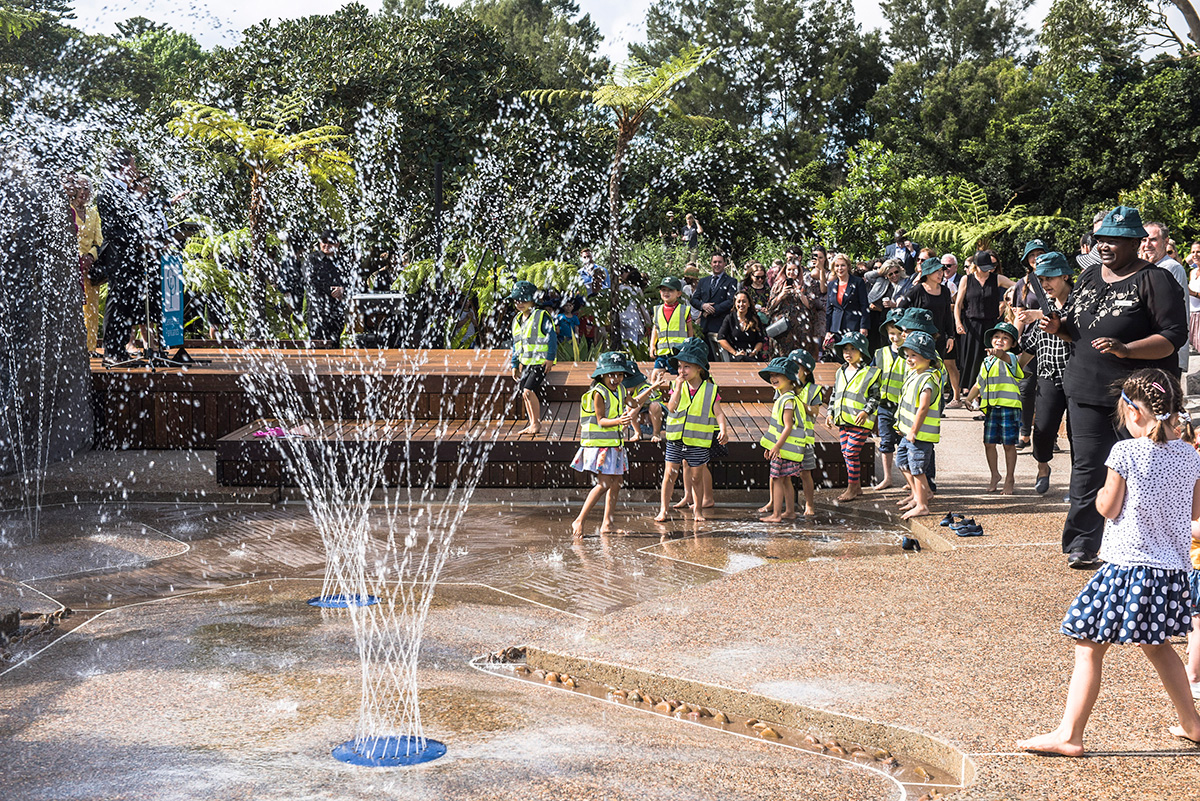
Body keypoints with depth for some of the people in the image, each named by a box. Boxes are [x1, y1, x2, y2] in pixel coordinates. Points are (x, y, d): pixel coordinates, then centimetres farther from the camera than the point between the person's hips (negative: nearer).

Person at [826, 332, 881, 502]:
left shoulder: (870, 373, -5)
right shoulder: (841, 372, 14)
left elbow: (875, 396, -6)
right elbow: (834, 394, 22)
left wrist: (866, 412, -19)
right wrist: (830, 413, 14)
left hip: (859, 421, -7)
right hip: (842, 420, 7)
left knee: (852, 452, -9)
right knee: (846, 453, 8)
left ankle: (852, 488, -1)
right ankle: (857, 486, 19)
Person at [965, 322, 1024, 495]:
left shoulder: (1011, 358, -4)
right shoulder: (987, 362, 15)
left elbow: (1006, 357, -30)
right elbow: (978, 384, 24)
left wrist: (998, 353, -51)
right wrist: (967, 400, 17)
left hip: (1009, 407, -5)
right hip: (990, 409, 5)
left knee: (1008, 444, 1)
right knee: (989, 442, 5)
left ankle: (1009, 479, 14)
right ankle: (995, 475, 23)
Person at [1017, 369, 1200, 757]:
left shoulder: (1126, 452, -13)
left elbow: (1108, 508, -9)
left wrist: (1101, 491, 11)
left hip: (1127, 564, -6)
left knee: (1089, 648, -1)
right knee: (1157, 646, 25)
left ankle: (1068, 735, -1)